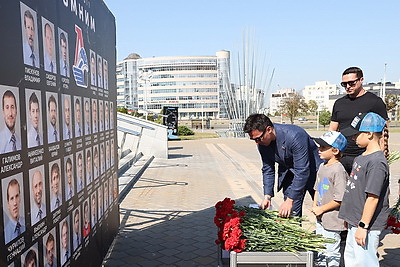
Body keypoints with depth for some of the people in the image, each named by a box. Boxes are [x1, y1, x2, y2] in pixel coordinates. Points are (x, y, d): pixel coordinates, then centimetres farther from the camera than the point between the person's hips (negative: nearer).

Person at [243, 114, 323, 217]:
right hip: (288, 172, 5)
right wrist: (267, 196, -11)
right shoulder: (262, 143, -15)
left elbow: (302, 171, -33)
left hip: (311, 169, -4)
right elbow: (268, 169, -2)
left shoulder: (295, 136, -35)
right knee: (291, 212, 0)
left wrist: (290, 200, -34)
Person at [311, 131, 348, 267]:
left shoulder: (338, 170, -22)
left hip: (332, 222, -9)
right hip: (320, 219, 9)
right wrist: (314, 205, 4)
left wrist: (321, 209, -15)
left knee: (331, 253, 6)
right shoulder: (322, 166, 6)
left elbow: (340, 200, -23)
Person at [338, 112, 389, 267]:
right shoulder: (361, 158, 8)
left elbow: (373, 197, -24)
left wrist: (363, 226, -21)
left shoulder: (377, 162, -22)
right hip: (355, 222, 10)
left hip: (367, 226, -10)